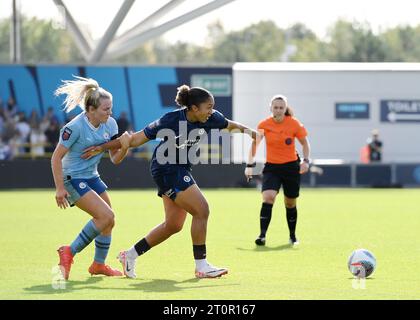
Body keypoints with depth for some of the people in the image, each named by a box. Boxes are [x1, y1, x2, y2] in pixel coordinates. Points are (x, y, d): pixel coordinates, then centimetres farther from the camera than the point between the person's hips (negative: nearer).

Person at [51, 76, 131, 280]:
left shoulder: (110, 124, -4)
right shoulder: (75, 127, -24)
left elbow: (115, 159, 1)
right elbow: (56, 157, -18)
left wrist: (124, 147, -21)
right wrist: (59, 188, -21)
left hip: (92, 177, 8)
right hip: (72, 179, -8)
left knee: (109, 221, 11)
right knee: (105, 215, -19)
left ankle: (98, 264, 30)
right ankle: (69, 253, -8)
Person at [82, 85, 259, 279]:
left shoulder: (211, 118, -6)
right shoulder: (171, 120, -24)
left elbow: (229, 125, 17)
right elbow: (137, 139, -18)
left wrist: (244, 129, -1)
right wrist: (103, 147, -16)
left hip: (180, 170, 9)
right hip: (166, 169, -9)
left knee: (173, 225, 13)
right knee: (201, 210, -16)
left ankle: (130, 255, 25)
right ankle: (201, 266, -7)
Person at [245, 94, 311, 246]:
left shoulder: (294, 124, -9)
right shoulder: (264, 125, -7)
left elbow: (305, 143, 4)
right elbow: (254, 144, 5)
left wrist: (306, 160, -10)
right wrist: (250, 165, 0)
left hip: (291, 167, 0)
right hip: (271, 167, 0)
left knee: (290, 204, 11)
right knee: (268, 197, -22)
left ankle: (293, 236, 32)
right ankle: (262, 235, -22)